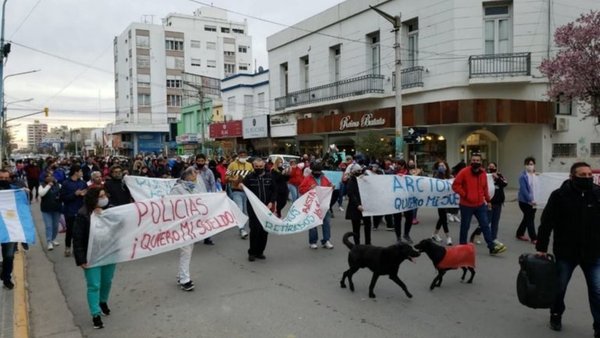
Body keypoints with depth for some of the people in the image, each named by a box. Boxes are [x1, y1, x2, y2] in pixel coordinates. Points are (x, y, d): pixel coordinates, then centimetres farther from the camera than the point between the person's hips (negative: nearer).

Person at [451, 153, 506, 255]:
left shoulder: (483, 174, 5)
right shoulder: (464, 172, -13)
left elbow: (485, 188, 18)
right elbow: (455, 185, -13)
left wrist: (488, 200, 20)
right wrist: (464, 194, -18)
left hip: (480, 205, 5)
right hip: (466, 205, -5)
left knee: (485, 226, 5)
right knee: (465, 227, 6)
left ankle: (492, 247, 8)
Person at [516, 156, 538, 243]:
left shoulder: (536, 175, 6)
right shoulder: (523, 176, -14)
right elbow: (524, 190, -19)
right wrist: (530, 200, -21)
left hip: (533, 201, 7)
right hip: (525, 201, -7)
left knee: (527, 218, 15)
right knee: (530, 219, -3)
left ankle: (519, 234, 30)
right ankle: (533, 238, 4)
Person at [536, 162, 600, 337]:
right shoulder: (559, 195, -12)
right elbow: (546, 223, -10)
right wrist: (541, 247, -10)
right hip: (565, 252, -1)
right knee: (559, 287, 15)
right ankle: (556, 315, 38)